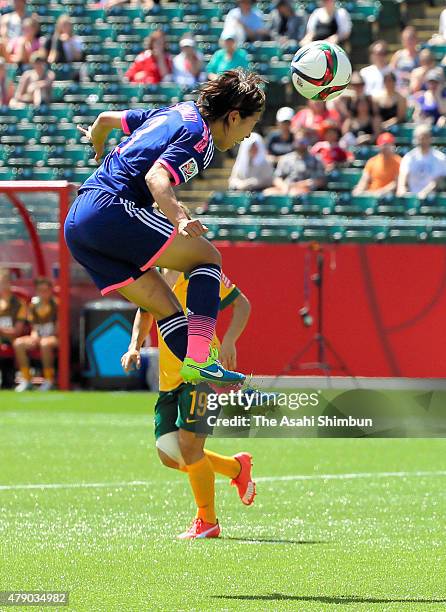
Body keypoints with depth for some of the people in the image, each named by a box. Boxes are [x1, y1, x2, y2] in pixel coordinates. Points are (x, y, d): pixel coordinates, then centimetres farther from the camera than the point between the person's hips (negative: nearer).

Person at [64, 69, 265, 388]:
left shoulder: (176, 112, 22)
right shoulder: (199, 138, -6)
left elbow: (106, 118, 35)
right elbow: (156, 176, -23)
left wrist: (98, 146, 57)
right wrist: (179, 219, -38)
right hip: (111, 207, -9)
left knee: (165, 306, 7)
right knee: (208, 256, -4)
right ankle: (198, 359, -19)